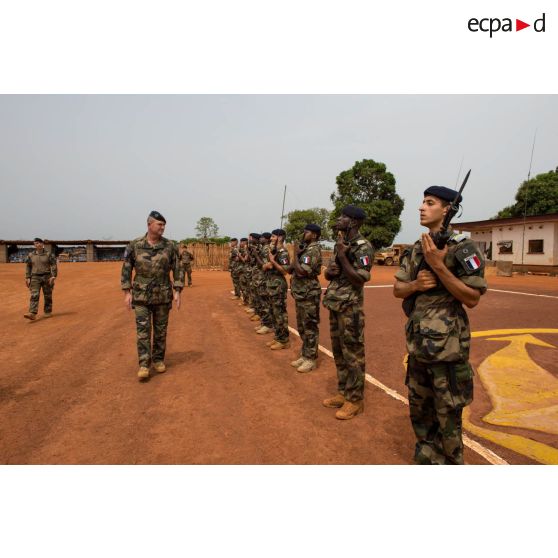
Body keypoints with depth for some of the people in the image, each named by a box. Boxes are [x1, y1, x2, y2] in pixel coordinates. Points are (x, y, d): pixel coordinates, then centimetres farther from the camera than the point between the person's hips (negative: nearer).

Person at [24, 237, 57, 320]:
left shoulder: (48, 254, -1)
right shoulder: (31, 255, 7)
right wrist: (28, 278, 4)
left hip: (46, 277, -2)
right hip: (35, 278, 2)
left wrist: (53, 276, -15)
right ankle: (32, 314, -20)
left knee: (47, 296, 5)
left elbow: (53, 266, -5)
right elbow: (28, 267, 11)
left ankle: (48, 312, 19)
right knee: (34, 295, -10)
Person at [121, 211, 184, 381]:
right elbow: (126, 269, 2)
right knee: (143, 330, -3)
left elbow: (178, 270, -1)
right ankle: (144, 365, 3)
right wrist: (127, 292, -3)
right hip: (141, 296, -1)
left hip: (163, 296, 1)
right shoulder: (134, 245, -3)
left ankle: (158, 360, 24)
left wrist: (177, 292, -7)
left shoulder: (170, 246, -3)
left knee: (161, 330, 9)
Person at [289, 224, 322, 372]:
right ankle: (304, 355, 27)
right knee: (302, 327, 16)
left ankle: (311, 359, 10)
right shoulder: (305, 249, 14)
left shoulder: (313, 250, -16)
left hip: (309, 295, -10)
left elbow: (301, 271, -24)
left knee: (310, 327, 0)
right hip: (301, 294, 10)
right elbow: (292, 269, 19)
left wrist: (295, 254, -14)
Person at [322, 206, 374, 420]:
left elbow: (360, 280, -20)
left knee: (352, 354, 1)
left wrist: (342, 257, -19)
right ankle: (343, 393, 29)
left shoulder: (363, 247, -14)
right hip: (335, 306, 9)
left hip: (350, 308, -9)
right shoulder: (339, 244, 13)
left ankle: (355, 399, 15)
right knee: (339, 353, 16)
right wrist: (329, 271, -4)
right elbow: (328, 274, 19)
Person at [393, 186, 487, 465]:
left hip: (448, 345, -6)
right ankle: (426, 460, 41)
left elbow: (472, 299, -16)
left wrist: (438, 265, -23)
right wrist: (415, 285, -13)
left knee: (447, 417, 7)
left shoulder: (462, 247, -11)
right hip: (417, 343, 7)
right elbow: (397, 290, 9)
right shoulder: (415, 250, 7)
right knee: (419, 411, 20)